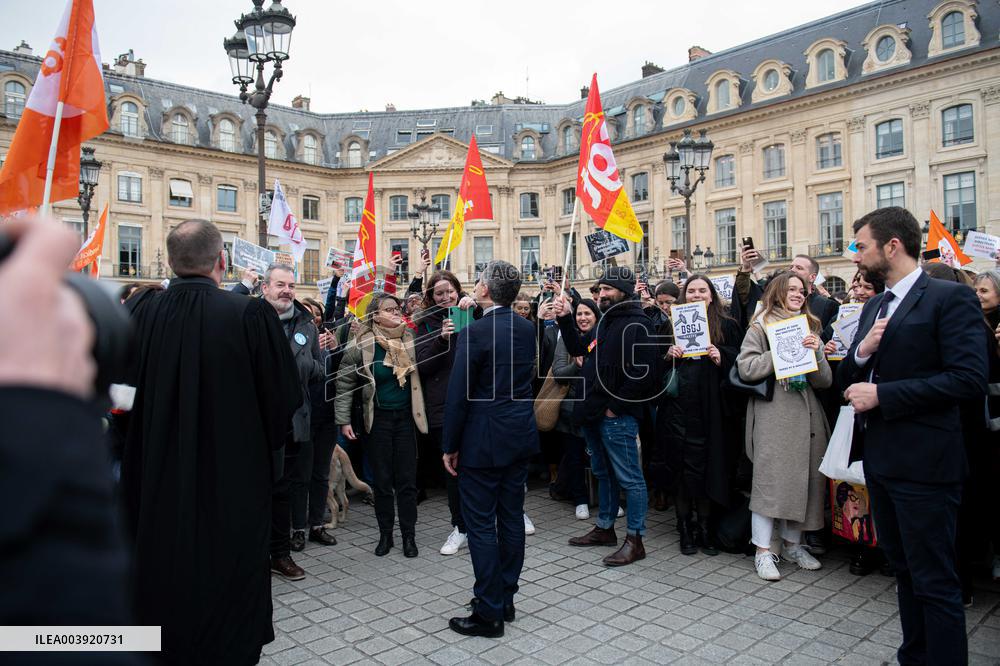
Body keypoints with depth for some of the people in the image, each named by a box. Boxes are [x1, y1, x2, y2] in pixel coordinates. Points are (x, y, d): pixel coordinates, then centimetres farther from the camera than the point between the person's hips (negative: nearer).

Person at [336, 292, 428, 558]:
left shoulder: (410, 339, -2)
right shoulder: (363, 345, -8)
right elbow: (344, 383, -2)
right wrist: (344, 420, -4)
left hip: (405, 417, 2)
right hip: (378, 419, -1)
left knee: (407, 479, 5)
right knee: (382, 480, 8)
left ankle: (409, 535, 18)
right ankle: (385, 534, 23)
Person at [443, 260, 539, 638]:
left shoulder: (475, 332, -16)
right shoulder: (527, 328, 3)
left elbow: (458, 394, -15)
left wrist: (450, 446, -7)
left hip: (484, 440, -7)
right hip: (520, 436, 7)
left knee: (481, 525, 3)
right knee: (511, 518, 15)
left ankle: (489, 613, 11)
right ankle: (505, 599, 28)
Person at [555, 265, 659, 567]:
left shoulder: (637, 325, -13)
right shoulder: (606, 321, 17)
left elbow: (643, 373, -21)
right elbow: (578, 349, 22)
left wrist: (615, 405, -18)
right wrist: (566, 319, 10)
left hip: (617, 416, -10)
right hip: (594, 413, 10)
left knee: (629, 478, 0)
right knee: (604, 473, 19)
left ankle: (635, 540, 9)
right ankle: (605, 528, 32)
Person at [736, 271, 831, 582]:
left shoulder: (809, 328, 15)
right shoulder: (761, 326, 2)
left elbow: (825, 381, 9)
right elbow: (746, 368, -11)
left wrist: (816, 352, -8)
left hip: (806, 414, 5)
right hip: (772, 414, -5)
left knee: (802, 478, 9)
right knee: (769, 478, -6)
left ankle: (793, 544, 24)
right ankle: (763, 552, 2)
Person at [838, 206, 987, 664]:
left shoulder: (950, 298, -10)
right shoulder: (874, 307, 14)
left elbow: (970, 378, -21)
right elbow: (847, 379, 14)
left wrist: (882, 394, -21)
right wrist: (861, 351, -7)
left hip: (923, 463, -8)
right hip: (880, 457, 8)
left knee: (935, 581, 1)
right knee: (905, 570, 20)